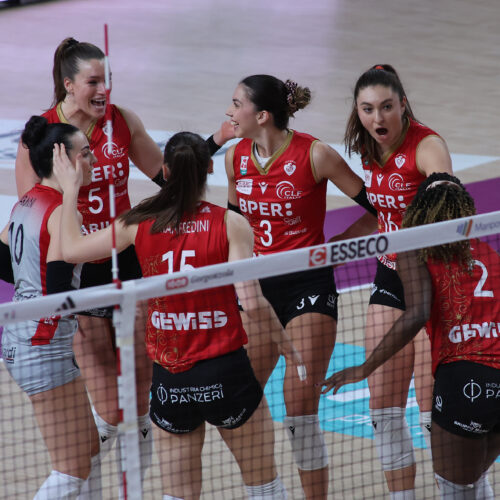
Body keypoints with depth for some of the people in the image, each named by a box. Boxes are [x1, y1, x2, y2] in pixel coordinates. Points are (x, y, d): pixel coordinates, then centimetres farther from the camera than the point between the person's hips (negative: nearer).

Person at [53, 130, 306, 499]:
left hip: (168, 378, 2)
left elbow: (72, 249, 8)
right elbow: (252, 302, -15)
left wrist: (70, 189, 21)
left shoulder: (140, 224, -1)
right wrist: (287, 346, 1)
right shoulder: (229, 224, -9)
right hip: (225, 371, -2)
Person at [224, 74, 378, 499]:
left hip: (308, 287, -5)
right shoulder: (235, 157, 2)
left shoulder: (315, 154, -13)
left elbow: (377, 209, -6)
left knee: (300, 411, -9)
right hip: (258, 287, 5)